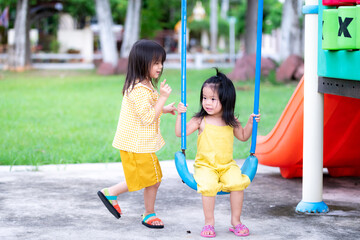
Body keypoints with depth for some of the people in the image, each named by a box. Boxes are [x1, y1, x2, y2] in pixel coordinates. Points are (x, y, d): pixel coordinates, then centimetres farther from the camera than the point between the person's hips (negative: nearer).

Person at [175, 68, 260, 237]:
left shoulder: (231, 122, 5)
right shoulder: (200, 121, -4)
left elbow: (243, 136, 21)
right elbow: (180, 133, -8)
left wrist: (250, 123, 7)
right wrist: (180, 115, -17)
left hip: (227, 165, 2)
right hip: (205, 165, -2)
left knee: (238, 182, -24)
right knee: (208, 186, -30)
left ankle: (235, 221, -4)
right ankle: (209, 222, -10)